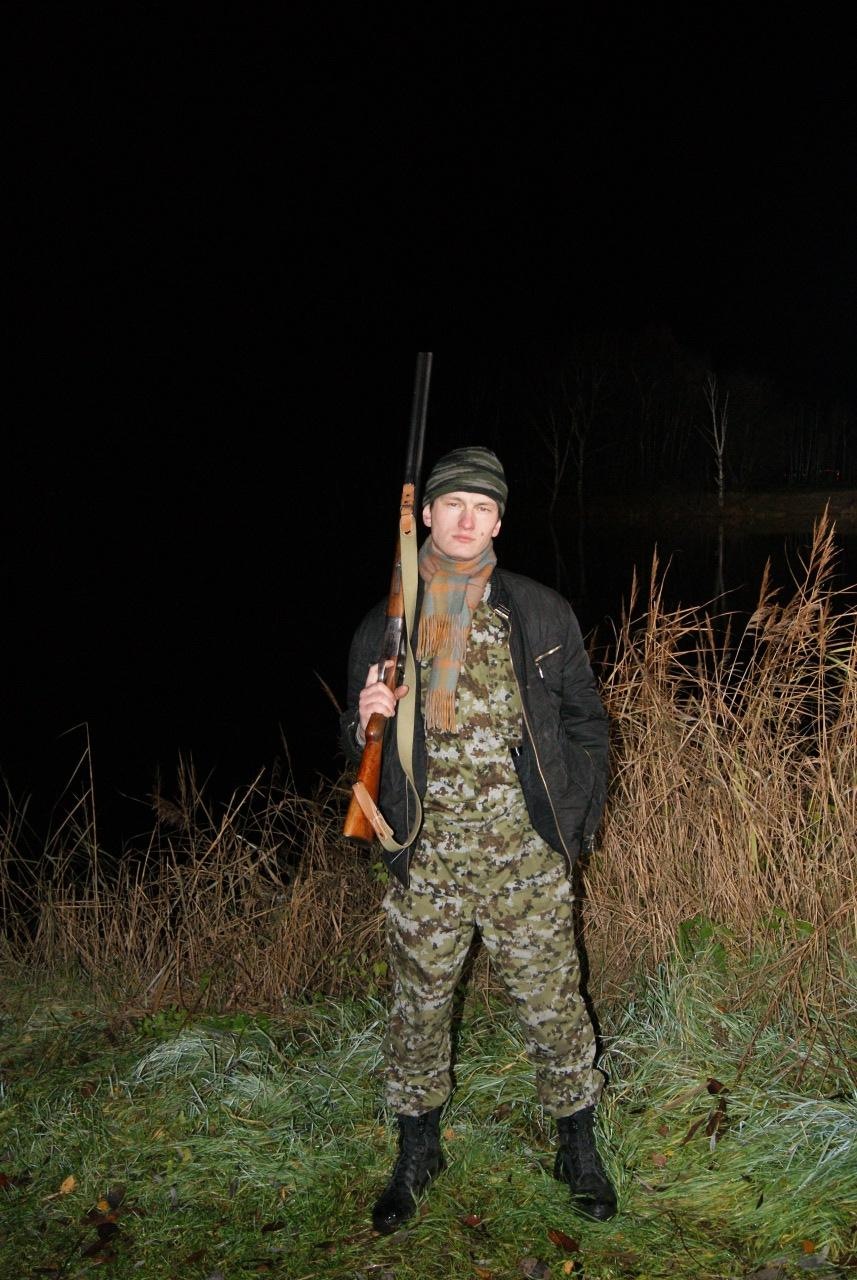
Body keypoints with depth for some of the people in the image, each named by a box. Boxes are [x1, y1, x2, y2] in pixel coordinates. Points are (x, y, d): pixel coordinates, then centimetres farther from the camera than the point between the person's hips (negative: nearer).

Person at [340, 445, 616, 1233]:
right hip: (426, 858, 1)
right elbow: (358, 745, 11)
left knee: (553, 1004, 9)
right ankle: (417, 1154, 36)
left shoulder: (542, 615, 1)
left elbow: (584, 720, 7)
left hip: (525, 852, -1)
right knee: (418, 1007, 13)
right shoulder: (385, 626, 4)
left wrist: (578, 819, 2)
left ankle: (579, 1149, 33)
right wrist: (365, 724, -12)